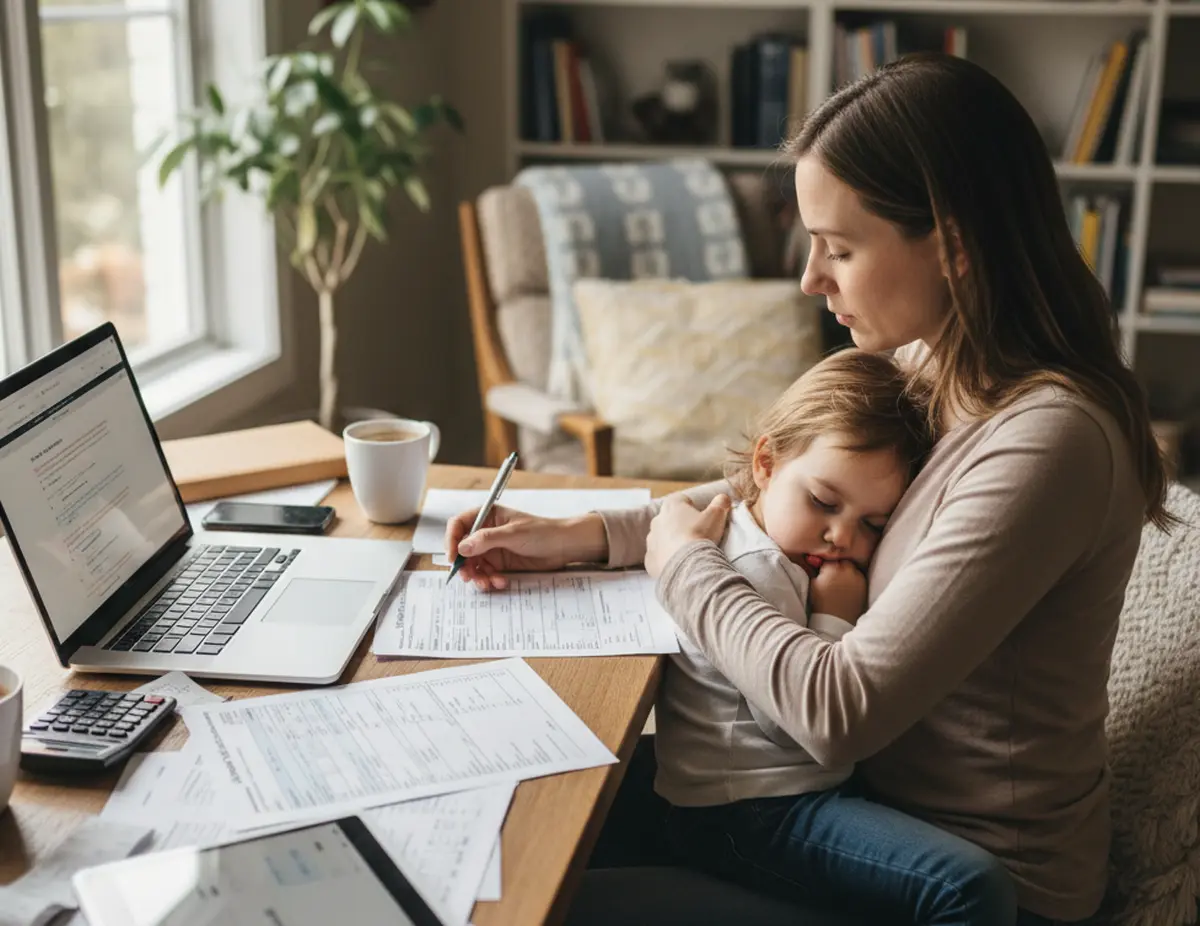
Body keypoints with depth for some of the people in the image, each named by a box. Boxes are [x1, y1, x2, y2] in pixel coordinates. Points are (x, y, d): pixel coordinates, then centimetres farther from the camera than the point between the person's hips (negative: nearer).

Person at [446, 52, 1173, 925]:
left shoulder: (1046, 442, -29)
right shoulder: (929, 370, -3)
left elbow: (840, 711, -30)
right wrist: (579, 536, 1)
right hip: (892, 789, 8)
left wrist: (685, 563, -15)